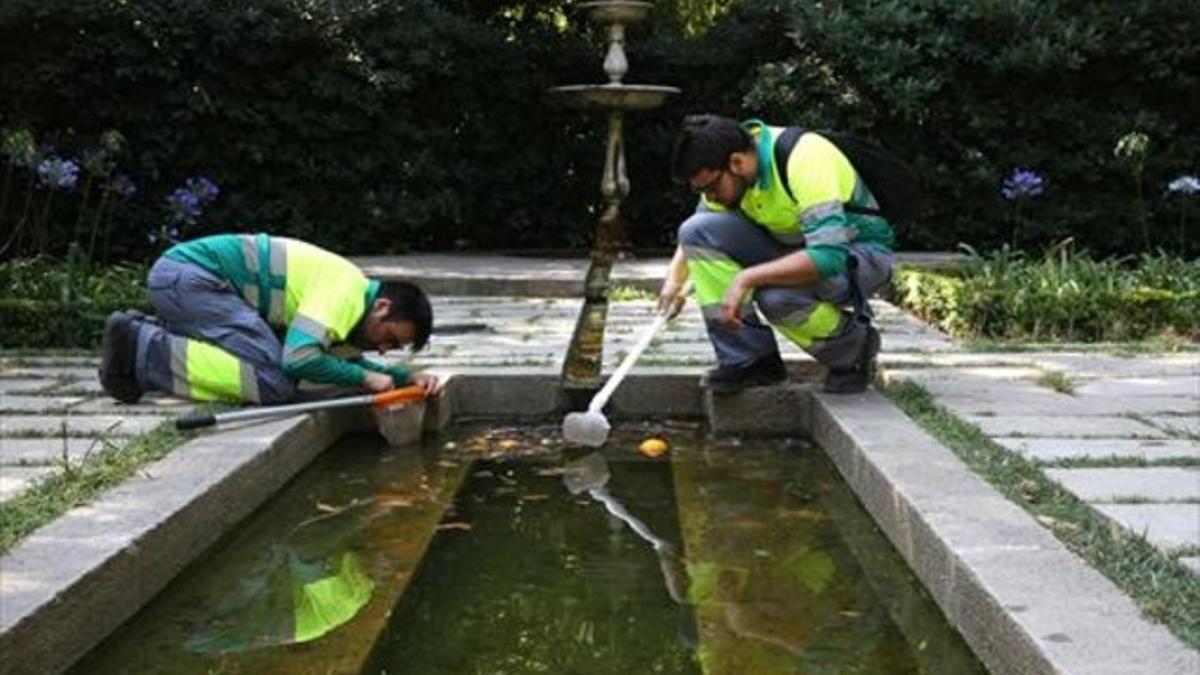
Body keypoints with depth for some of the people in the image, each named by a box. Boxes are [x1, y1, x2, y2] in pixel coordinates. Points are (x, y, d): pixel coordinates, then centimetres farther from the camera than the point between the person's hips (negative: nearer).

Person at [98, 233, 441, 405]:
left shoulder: (354, 296, 12)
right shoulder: (345, 288, -18)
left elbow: (347, 358, 15)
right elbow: (300, 358, -28)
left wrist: (407, 376, 3)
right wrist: (365, 378, -13)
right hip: (187, 274, -10)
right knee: (274, 381, -21)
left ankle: (146, 333, 13)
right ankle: (142, 348, -14)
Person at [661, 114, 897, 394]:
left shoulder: (804, 160, -31)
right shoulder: (722, 169, -8)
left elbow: (829, 256, -40)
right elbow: (699, 234, 11)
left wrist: (746, 278, -40)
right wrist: (675, 278, -6)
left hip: (860, 251, -7)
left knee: (777, 296, -38)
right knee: (695, 230, -13)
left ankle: (853, 348, -5)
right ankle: (748, 358, -7)